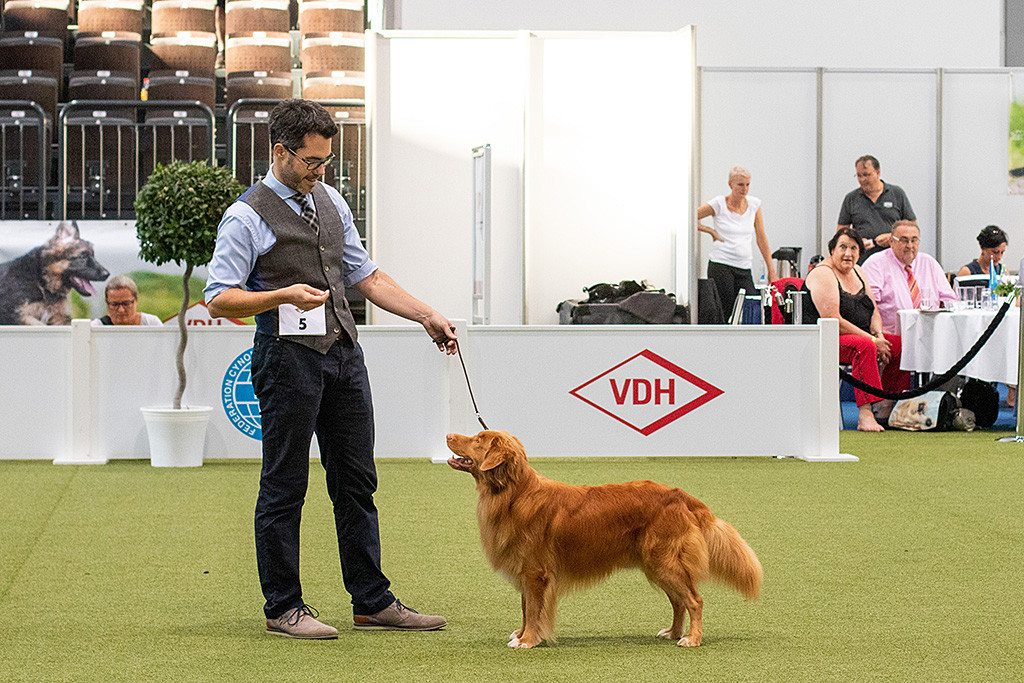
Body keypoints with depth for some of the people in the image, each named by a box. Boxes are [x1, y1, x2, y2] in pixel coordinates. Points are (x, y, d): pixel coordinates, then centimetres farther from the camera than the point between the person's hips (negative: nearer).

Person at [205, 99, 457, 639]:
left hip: (343, 352, 7)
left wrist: (427, 317, 11)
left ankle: (372, 601, 16)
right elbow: (219, 300, -11)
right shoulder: (248, 217, -7)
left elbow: (366, 276, 20)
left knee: (356, 482, 10)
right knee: (284, 487, -1)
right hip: (289, 356, -7)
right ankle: (283, 608, 7)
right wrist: (284, 295, -24)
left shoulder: (330, 202, 14)